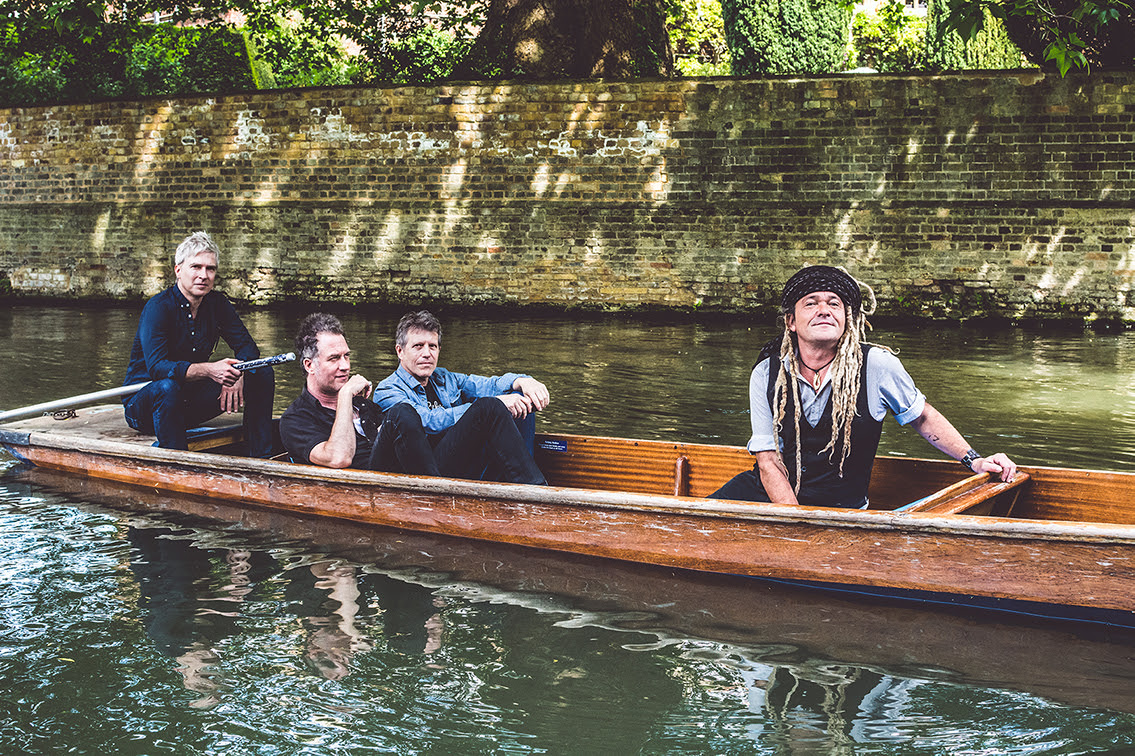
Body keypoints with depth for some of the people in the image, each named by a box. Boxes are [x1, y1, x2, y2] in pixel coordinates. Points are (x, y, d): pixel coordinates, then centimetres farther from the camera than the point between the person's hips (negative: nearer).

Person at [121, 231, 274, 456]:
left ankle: (261, 458, -7)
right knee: (167, 386, -40)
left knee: (262, 375, -5)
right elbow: (157, 367, -32)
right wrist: (209, 370, -46)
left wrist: (237, 374, -24)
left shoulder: (217, 304, 0)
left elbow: (248, 347, 1)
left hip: (191, 403, 6)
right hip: (143, 407, -6)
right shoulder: (159, 307, -19)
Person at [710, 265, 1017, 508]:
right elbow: (769, 459, -5)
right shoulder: (766, 374, -4)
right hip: (767, 492, 1)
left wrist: (974, 460, 4)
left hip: (838, 507, -1)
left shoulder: (878, 367, -9)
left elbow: (923, 417, 10)